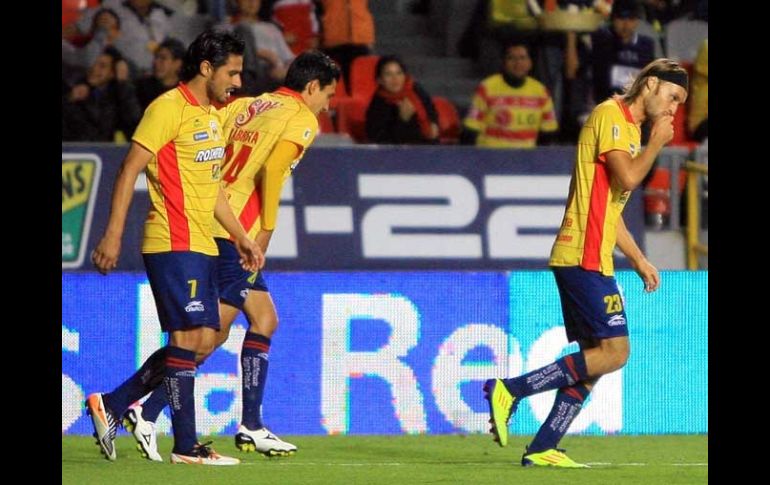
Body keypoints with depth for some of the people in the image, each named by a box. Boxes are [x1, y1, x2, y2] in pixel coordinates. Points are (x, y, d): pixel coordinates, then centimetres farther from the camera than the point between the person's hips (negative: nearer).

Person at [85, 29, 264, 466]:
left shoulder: (211, 116, 19)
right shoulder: (169, 109, -10)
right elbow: (130, 169, -13)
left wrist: (241, 237, 26)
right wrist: (113, 234, -18)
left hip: (201, 247, 9)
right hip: (173, 245, -9)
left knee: (202, 340, 7)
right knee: (189, 338, -10)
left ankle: (111, 405, 14)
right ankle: (186, 446, -6)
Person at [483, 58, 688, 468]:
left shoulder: (630, 128, 23)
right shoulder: (610, 115, -7)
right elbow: (627, 177, -22)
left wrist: (639, 260, 25)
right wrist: (657, 143, -7)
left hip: (592, 260, 10)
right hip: (583, 258, -10)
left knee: (596, 359, 7)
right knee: (613, 352, -14)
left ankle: (542, 449, 6)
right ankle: (510, 391, -12)